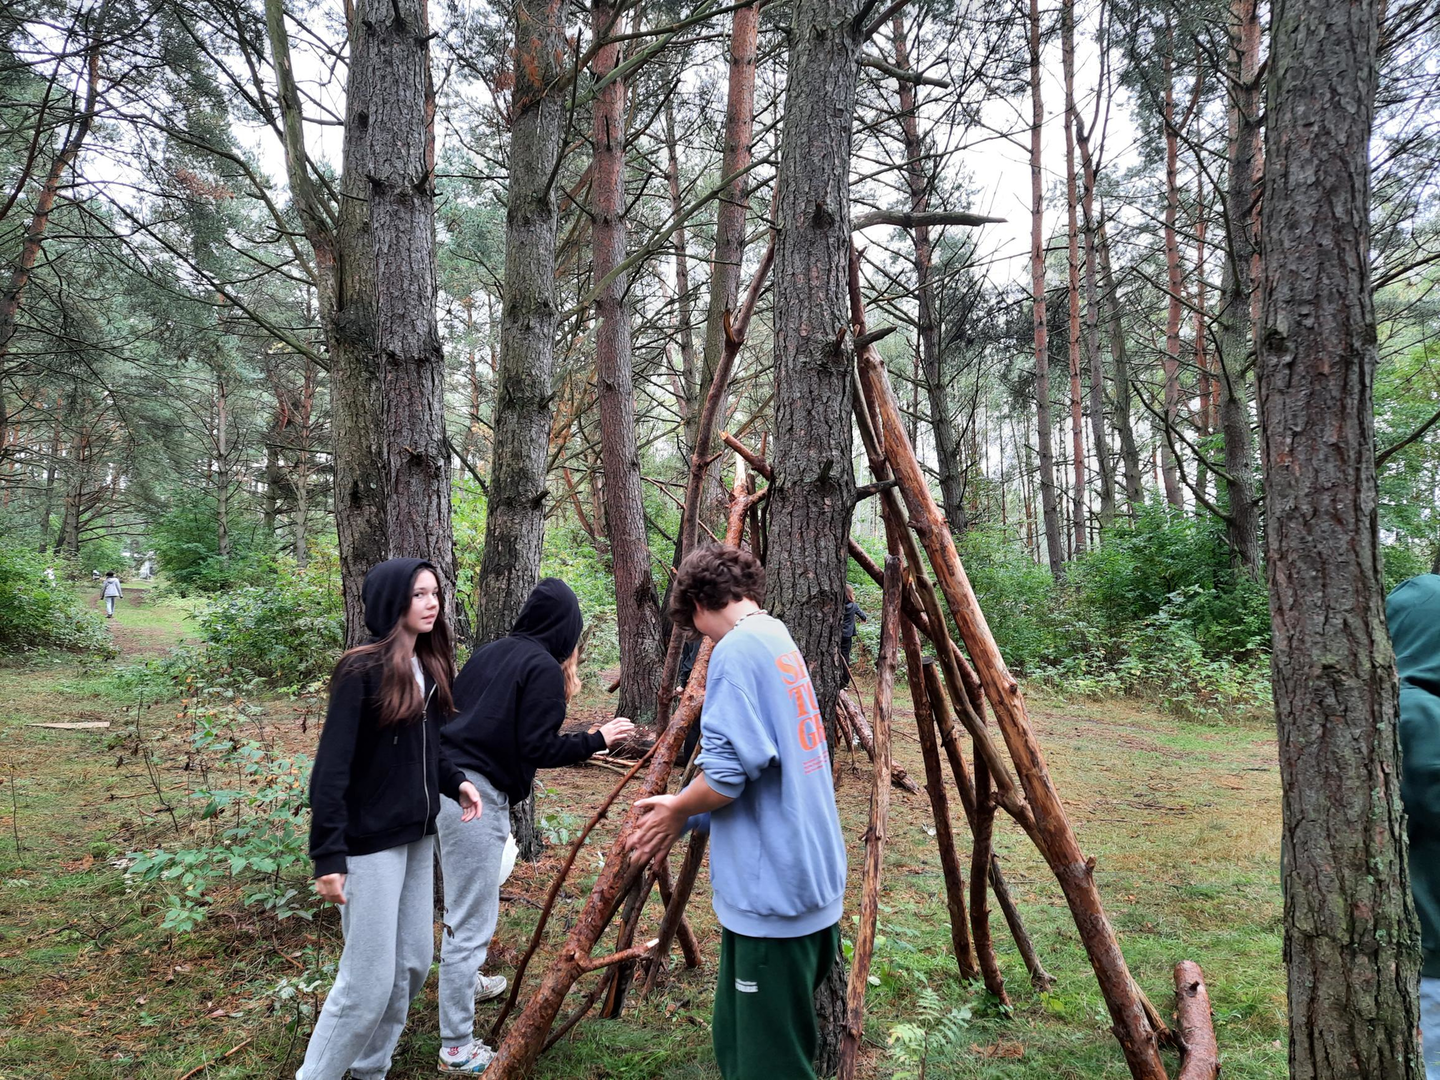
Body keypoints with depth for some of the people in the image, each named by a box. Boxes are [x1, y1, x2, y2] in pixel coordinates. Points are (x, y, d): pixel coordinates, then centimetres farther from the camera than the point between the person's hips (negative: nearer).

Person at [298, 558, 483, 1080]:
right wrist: (329, 855, -20)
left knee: (413, 964, 14)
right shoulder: (362, 670, -16)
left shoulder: (428, 667, 6)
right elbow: (332, 766, -18)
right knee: (368, 980, 0)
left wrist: (455, 781, -2)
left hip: (417, 836, 8)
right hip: (371, 841, -8)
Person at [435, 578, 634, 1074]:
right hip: (477, 794, -9)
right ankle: (457, 1049, 9)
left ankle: (466, 981, 50)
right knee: (471, 922, 0)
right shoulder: (544, 668, -11)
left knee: (463, 907, 28)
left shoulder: (491, 652, 12)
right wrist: (598, 740, -4)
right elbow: (538, 749, -14)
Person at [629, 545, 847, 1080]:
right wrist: (685, 812, 12)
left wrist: (678, 811, -3)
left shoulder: (738, 649, -15)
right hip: (807, 883, 9)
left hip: (774, 891, -9)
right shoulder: (782, 644, 13)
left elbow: (729, 770, -23)